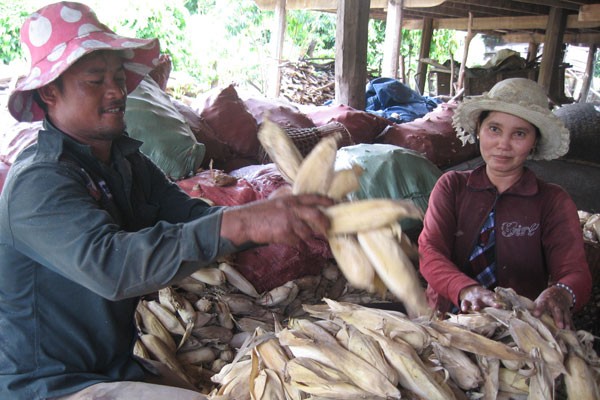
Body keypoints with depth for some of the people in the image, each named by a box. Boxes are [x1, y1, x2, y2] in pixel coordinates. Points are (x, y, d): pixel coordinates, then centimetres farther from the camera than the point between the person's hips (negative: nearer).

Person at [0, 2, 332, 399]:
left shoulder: (129, 162, 5)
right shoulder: (38, 181, -21)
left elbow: (190, 214, -8)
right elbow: (109, 264, -37)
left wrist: (294, 217, -24)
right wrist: (239, 223, -47)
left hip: (117, 366, 7)